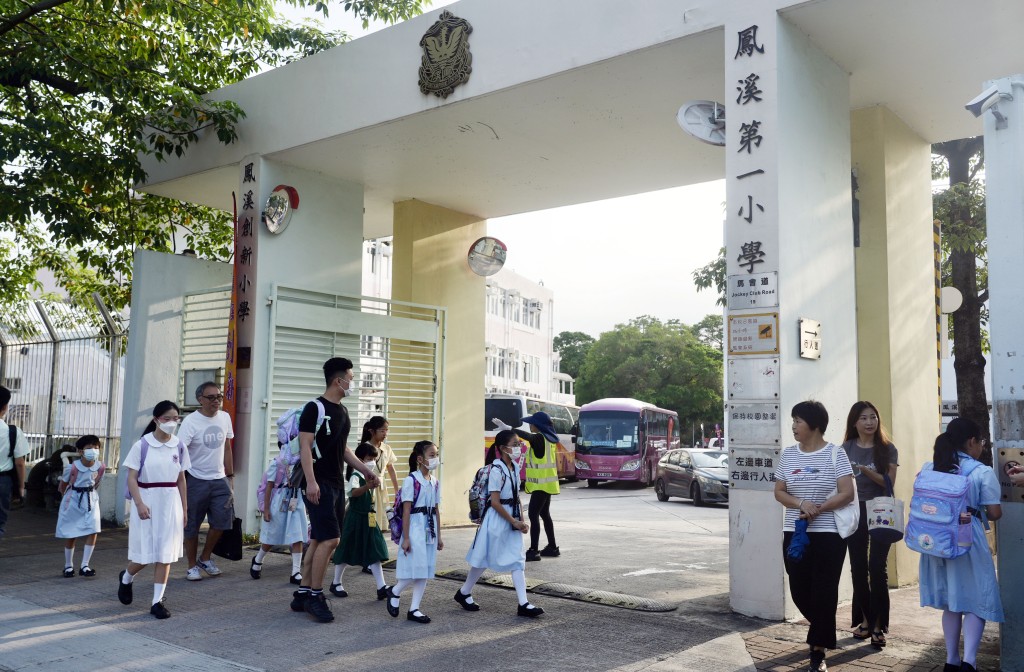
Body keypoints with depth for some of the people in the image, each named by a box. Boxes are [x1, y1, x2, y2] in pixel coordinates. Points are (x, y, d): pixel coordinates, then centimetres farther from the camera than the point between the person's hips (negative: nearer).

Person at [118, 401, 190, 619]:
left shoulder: (179, 446, 3)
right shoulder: (142, 445, -8)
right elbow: (132, 478, -8)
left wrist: (184, 509, 10)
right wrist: (139, 504, -18)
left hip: (170, 503, 3)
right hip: (147, 501, -3)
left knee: (165, 554, 2)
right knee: (144, 553, 5)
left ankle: (157, 601, 11)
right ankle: (126, 578, 38)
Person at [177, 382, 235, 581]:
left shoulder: (225, 417, 5)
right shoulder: (191, 421, -12)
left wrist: (230, 476, 12)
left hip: (219, 479, 4)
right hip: (196, 480, -4)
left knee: (223, 519, -4)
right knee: (192, 526, 4)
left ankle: (205, 558, 19)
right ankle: (192, 566, 21)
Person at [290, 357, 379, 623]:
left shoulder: (342, 411, 15)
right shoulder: (315, 408, -11)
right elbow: (305, 446, -16)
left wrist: (364, 470, 17)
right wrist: (310, 481, -23)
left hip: (336, 484, 9)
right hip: (319, 485, -9)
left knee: (318, 541, 11)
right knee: (330, 539, -12)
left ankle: (302, 593, 19)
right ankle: (315, 595, 0)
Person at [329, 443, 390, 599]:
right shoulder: (355, 476, -14)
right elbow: (354, 492, -36)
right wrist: (368, 485, -49)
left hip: (369, 519, 7)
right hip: (355, 518, -7)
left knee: (375, 553, 1)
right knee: (347, 551, 6)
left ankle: (381, 587, -2)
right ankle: (336, 583, 23)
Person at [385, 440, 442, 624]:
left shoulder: (434, 482, 11)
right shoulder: (411, 480, -11)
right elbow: (406, 510, -12)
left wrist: (439, 536, 13)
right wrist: (406, 538, -14)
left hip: (430, 529, 7)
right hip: (415, 527, -7)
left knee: (425, 571, 7)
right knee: (416, 569, -7)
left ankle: (414, 609, 14)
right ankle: (394, 592, 19)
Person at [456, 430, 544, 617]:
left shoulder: (514, 467, 7)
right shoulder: (496, 470, -18)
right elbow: (495, 502, -19)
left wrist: (521, 520, 3)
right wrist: (514, 522, -16)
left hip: (513, 519, 7)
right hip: (497, 519, -7)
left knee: (518, 561, 3)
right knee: (485, 559, 7)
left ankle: (523, 604, 3)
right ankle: (463, 593, 27)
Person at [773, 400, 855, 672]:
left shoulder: (835, 454, -6)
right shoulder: (788, 455, 6)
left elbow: (847, 494, -11)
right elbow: (779, 493, 6)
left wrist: (817, 510, -18)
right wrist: (801, 503, -13)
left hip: (828, 534, -4)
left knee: (824, 592, -1)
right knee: (799, 590, 7)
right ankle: (824, 631, 36)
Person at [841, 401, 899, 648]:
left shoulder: (887, 449, 0)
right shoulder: (847, 448, 4)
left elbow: (889, 482, -9)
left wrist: (866, 471, -23)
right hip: (855, 511, 2)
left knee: (877, 567, -7)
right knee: (858, 567, 7)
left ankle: (878, 626, 0)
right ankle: (865, 619, 21)